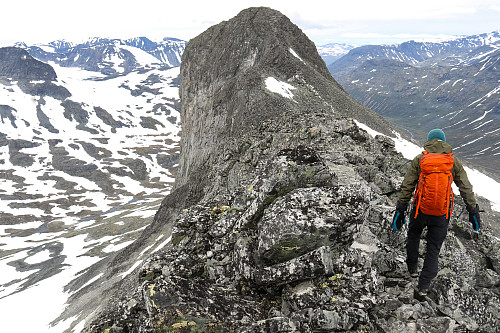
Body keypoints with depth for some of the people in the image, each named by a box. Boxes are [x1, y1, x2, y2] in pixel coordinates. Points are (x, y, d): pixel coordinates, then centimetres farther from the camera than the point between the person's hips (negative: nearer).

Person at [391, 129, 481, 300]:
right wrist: (473, 211, 9)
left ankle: (412, 267, 39)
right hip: (442, 215, 1)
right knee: (434, 249, 11)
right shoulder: (454, 161, 0)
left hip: (420, 210, -1)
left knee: (413, 236, 29)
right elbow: (466, 189, 1)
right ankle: (423, 287, 10)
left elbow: (406, 187, -4)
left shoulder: (419, 159, -3)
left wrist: (400, 210, 1)